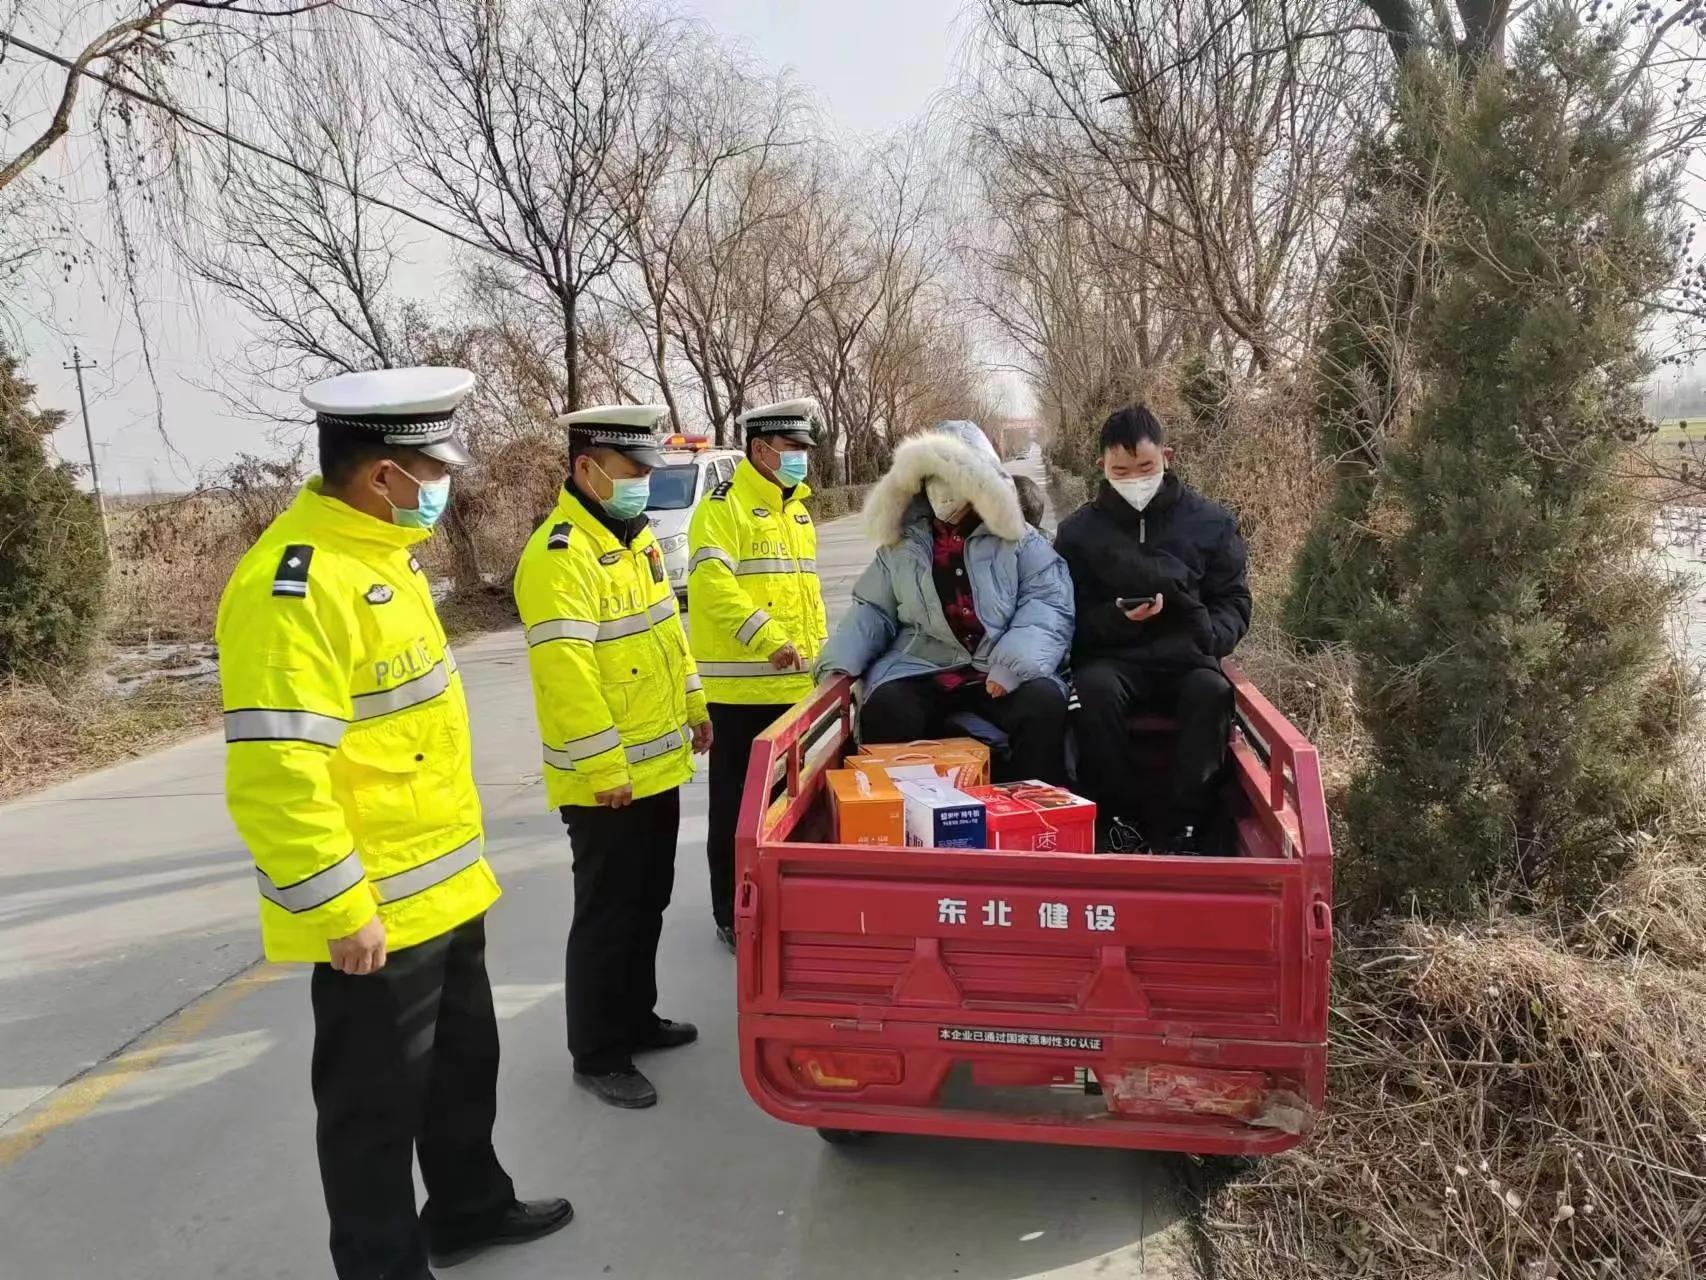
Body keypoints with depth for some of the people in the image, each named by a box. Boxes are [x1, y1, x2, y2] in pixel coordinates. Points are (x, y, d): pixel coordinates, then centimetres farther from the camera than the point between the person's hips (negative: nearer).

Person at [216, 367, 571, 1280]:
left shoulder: (378, 549, 8)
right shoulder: (294, 588, -24)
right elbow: (273, 777, -28)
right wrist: (339, 908, -22)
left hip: (443, 883, 10)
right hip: (375, 910, -10)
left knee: (463, 1060, 25)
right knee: (377, 1102, 10)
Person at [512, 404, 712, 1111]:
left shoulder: (635, 533, 10)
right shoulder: (558, 556, -20)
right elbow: (566, 675, -25)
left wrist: (694, 706, 21)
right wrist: (604, 770, -24)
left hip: (658, 765, 9)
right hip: (607, 781, -9)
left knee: (648, 902, 20)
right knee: (608, 914, 3)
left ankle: (635, 1017, 37)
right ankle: (597, 1054, 18)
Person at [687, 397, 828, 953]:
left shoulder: (797, 509, 17)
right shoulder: (724, 507, -10)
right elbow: (713, 584, -22)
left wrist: (821, 650, 18)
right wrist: (767, 639, -28)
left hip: (797, 685, 8)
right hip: (742, 688, -8)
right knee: (738, 804, 2)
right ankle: (734, 917, 14)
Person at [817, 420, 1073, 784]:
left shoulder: (1020, 540, 8)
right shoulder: (901, 543, 16)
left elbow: (1049, 604, -2)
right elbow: (872, 611, 18)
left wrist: (1015, 663, -20)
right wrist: (839, 663, 0)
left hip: (999, 672, -1)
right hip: (919, 670, 1)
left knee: (1044, 703, -30)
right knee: (883, 709, -30)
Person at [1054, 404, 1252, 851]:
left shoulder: (1210, 522, 7)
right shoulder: (1079, 530, 5)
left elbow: (1234, 603, 10)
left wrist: (1206, 639, -13)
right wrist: (1116, 618, -17)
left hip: (1185, 659, 1)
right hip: (1110, 658, 0)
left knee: (1211, 692, -33)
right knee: (1094, 688, -35)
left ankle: (1177, 832, -22)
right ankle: (1118, 822, -20)